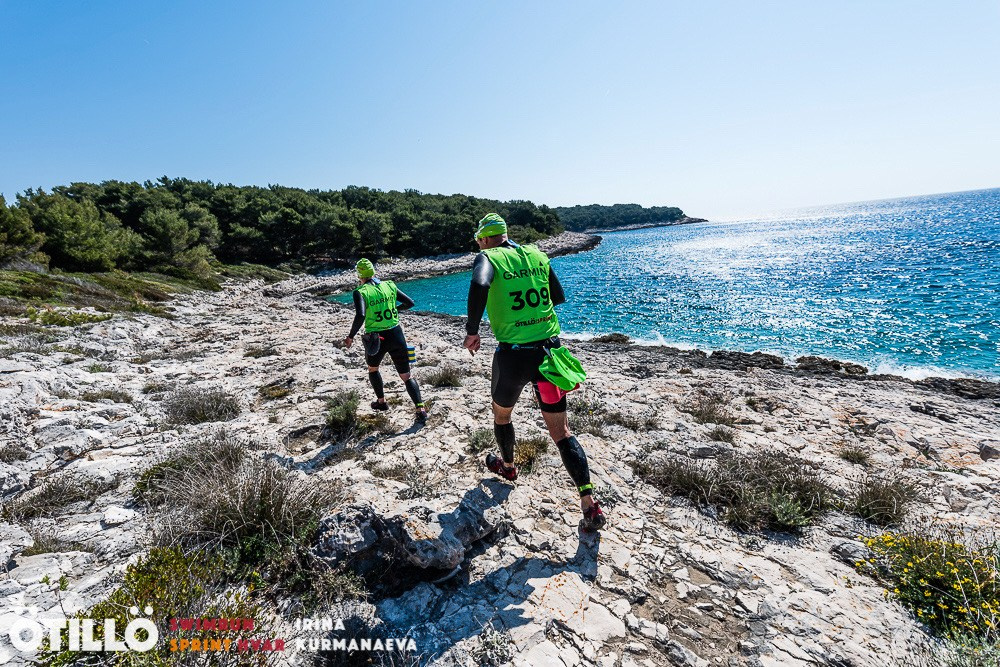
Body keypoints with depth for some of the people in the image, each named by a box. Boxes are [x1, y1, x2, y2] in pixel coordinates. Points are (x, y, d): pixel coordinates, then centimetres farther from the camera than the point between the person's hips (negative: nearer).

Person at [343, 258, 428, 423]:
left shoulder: (361, 292, -9)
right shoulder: (389, 285, 4)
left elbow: (360, 316, -24)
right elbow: (410, 302, 10)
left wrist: (351, 337, -12)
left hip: (375, 338, -2)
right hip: (396, 334, 3)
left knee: (372, 368, 29)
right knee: (406, 376, 7)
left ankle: (381, 401, 38)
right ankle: (420, 409, -7)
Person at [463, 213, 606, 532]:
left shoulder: (488, 257, -4)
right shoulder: (537, 255, 10)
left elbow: (479, 287, -27)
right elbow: (559, 297, 18)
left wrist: (472, 331, -15)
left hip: (513, 354, -4)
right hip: (549, 350, 4)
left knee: (501, 413, 27)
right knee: (561, 431, 10)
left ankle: (508, 466, 49)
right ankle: (590, 506, 4)